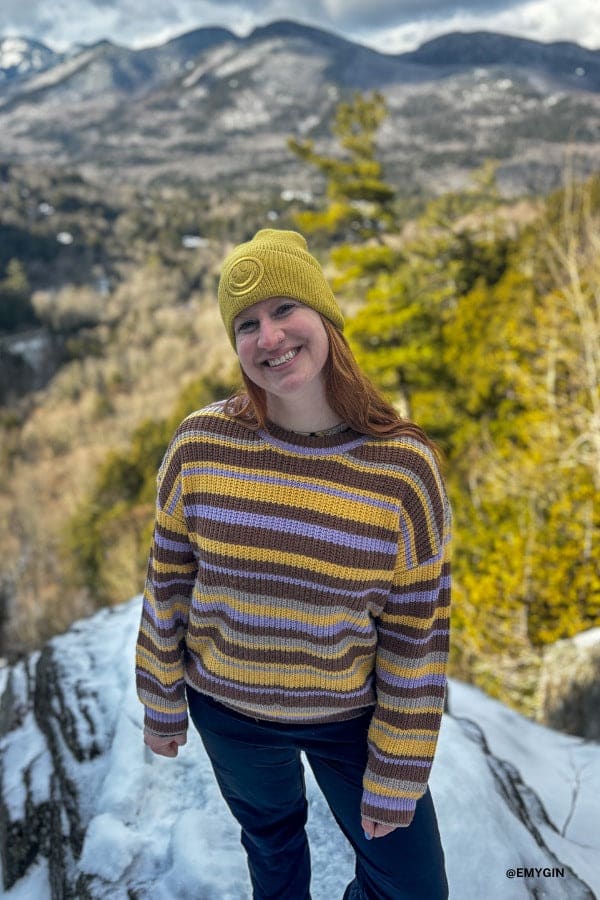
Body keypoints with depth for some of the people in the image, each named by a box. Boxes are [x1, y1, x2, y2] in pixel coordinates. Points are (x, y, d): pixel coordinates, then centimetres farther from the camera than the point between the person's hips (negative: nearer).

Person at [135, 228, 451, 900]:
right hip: (228, 711, 1)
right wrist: (162, 706, 5)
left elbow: (417, 631, -13)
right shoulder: (201, 443, -16)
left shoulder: (404, 465, -20)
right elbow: (168, 582, -4)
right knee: (270, 840, 27)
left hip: (351, 719, -1)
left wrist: (397, 777, -7)